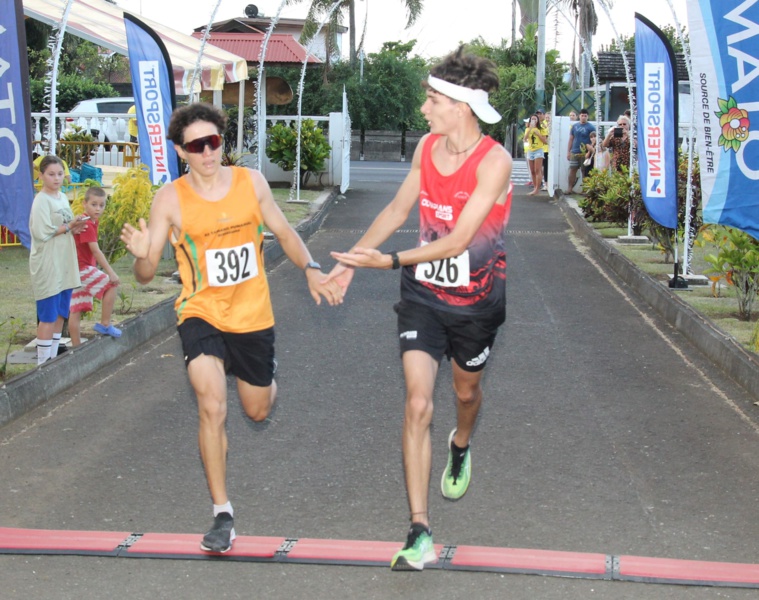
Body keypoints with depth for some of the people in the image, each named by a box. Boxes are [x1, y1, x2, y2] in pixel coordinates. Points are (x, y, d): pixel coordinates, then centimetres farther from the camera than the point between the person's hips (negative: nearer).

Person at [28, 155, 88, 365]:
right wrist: (68, 227, -14)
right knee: (48, 316, -5)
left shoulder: (62, 197, 12)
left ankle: (53, 357, 23)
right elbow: (42, 233, -20)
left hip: (65, 265, 8)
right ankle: (43, 362, 1)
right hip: (47, 266, -8)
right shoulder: (41, 201, -13)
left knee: (61, 314, 13)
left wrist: (74, 228, -2)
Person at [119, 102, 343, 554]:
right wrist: (142, 255, -36)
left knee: (258, 411, 18)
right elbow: (146, 274, -13)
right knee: (212, 407, -21)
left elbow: (284, 232, 9)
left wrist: (311, 270, -8)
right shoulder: (171, 199, -12)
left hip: (253, 315, 3)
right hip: (202, 314, -2)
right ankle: (223, 514, -7)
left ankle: (267, 386, 58)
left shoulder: (251, 182, -5)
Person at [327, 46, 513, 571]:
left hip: (476, 301, -3)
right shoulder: (427, 146, -2)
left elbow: (457, 240, -25)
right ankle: (420, 532, -9)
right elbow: (398, 209, 12)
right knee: (418, 404, -10)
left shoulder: (494, 161, -21)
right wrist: (352, 258, 8)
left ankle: (461, 447, 59)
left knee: (467, 391, 21)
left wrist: (389, 261, -29)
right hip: (423, 296, 3)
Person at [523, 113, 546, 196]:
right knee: (532, 172, 6)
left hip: (538, 151, -4)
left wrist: (538, 133, -11)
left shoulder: (540, 129, 1)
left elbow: (545, 141, -2)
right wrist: (530, 128, -14)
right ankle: (535, 188, 12)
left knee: (537, 171, -12)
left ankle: (537, 189, -17)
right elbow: (525, 139, -8)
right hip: (530, 151, 4)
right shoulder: (527, 129, 9)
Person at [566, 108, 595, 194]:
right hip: (574, 152, 3)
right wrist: (568, 152, 9)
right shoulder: (574, 126, 10)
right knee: (572, 170, 2)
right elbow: (571, 140, 14)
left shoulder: (590, 127, -1)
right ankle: (570, 188, 7)